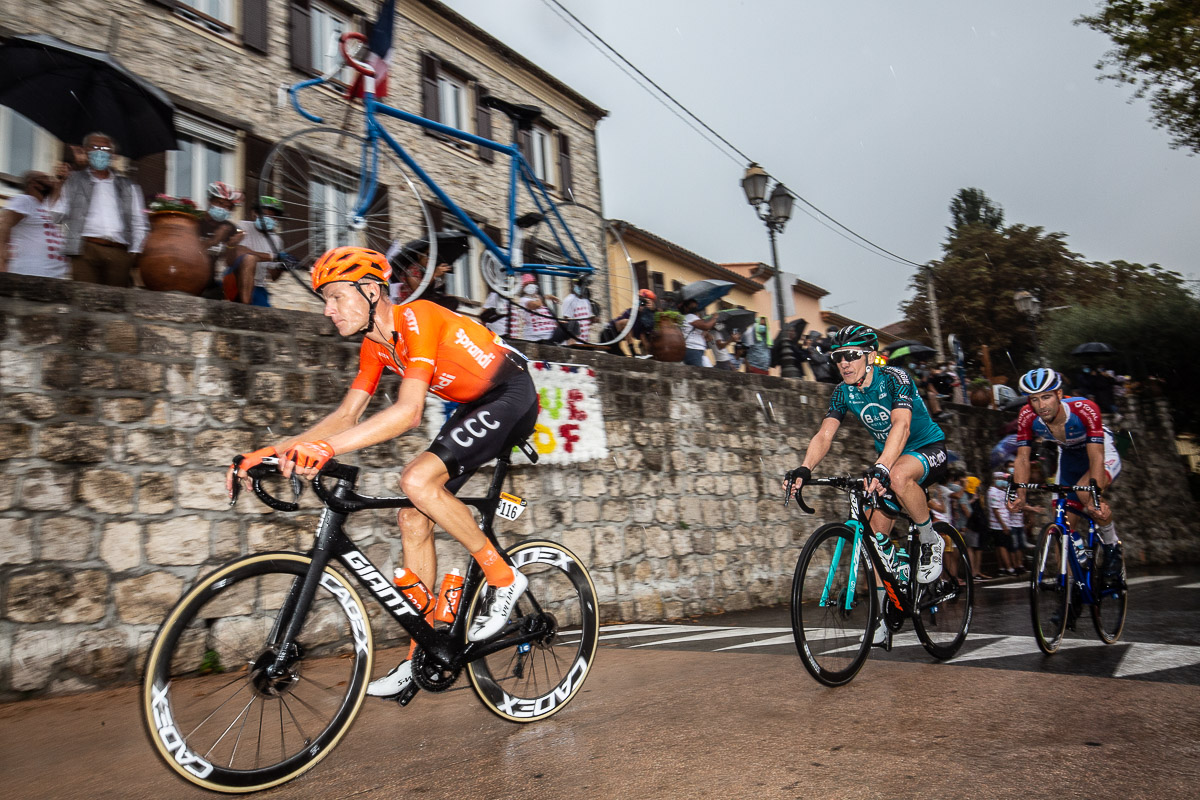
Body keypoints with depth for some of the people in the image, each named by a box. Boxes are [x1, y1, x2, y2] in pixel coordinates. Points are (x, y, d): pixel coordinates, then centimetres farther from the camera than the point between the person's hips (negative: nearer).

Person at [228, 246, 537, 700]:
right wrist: (270, 452, -7)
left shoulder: (417, 319, -23)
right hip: (475, 407, 9)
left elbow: (408, 412, -34)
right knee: (414, 520, 2)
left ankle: (503, 579, -8)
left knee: (418, 481, -27)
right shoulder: (375, 347, 5)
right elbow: (346, 416, 3)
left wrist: (325, 448, -42)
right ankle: (421, 655, 13)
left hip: (512, 397, -9)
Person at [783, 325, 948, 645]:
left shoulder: (894, 379, -24)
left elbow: (901, 426, -39)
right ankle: (881, 617, 7)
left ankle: (931, 542, -13)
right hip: (887, 455, 6)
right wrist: (804, 468, -35)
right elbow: (824, 435, -16)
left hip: (928, 449, -6)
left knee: (899, 476, -40)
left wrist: (881, 468, -55)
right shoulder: (843, 392, -7)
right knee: (877, 533, -4)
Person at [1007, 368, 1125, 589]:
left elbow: (1096, 458, -38)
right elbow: (1022, 458, -20)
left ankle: (1113, 550, -11)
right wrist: (1019, 494, -34)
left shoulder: (1085, 409, -35)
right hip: (1069, 457, 4)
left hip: (1103, 453, -4)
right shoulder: (1027, 417, -25)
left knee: (1085, 491, -34)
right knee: (1068, 523, -2)